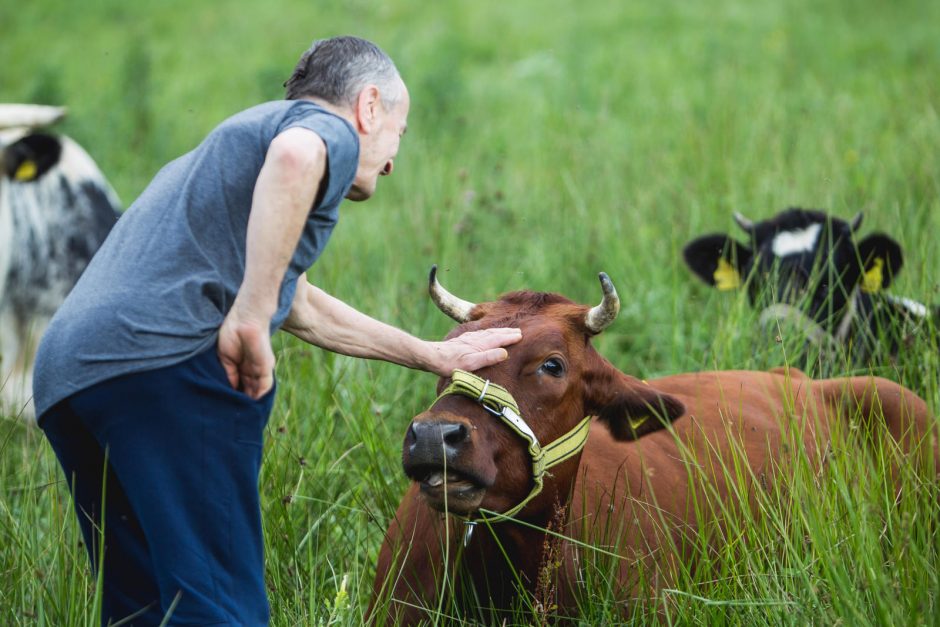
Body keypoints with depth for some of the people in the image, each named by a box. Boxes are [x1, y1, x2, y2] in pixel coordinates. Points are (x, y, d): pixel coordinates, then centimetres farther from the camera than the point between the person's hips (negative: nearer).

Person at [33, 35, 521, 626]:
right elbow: (295, 155, -21)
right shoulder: (329, 129, 8)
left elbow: (304, 308, 49)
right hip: (171, 356, -9)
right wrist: (251, 318, -21)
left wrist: (434, 355, 56)